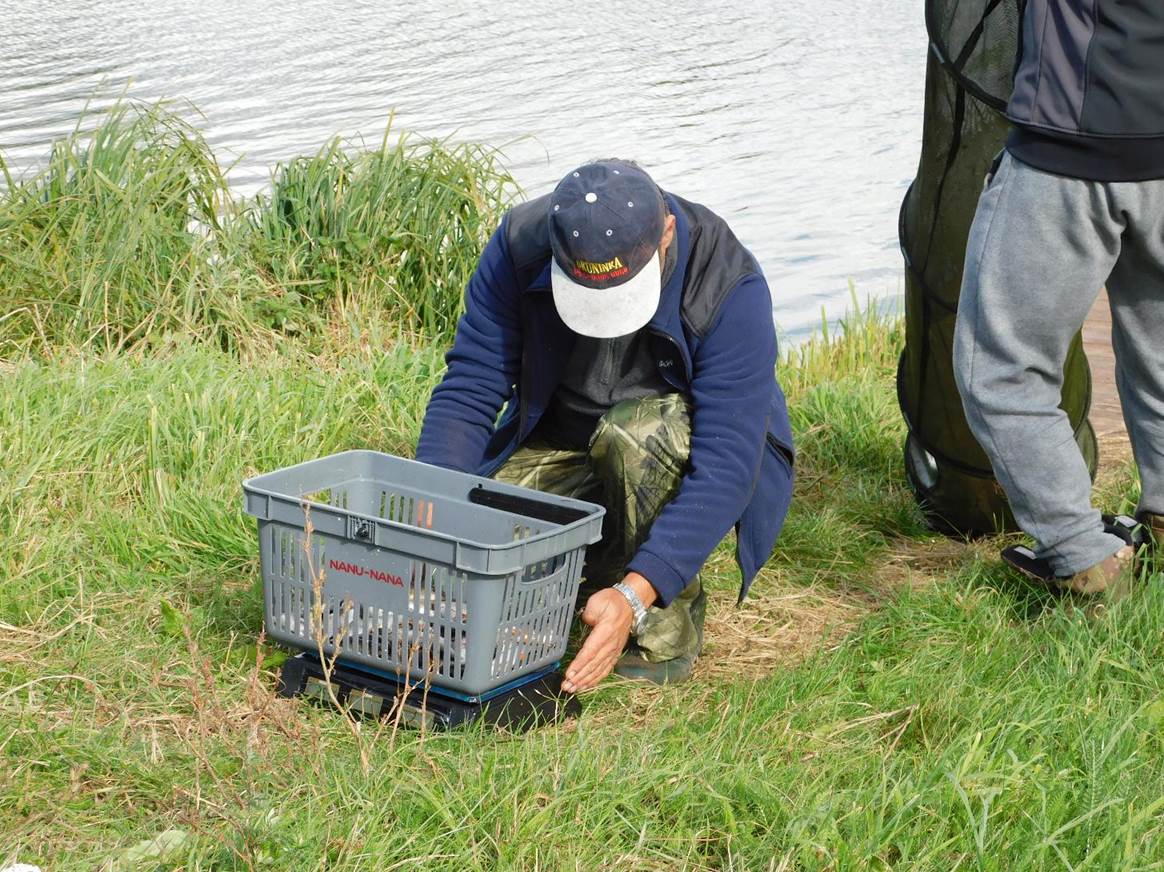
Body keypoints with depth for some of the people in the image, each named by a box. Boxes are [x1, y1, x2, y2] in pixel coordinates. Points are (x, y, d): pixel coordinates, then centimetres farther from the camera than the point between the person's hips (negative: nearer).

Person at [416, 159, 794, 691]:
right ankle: (597, 560, 12)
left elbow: (725, 467, -34)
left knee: (631, 432, -38)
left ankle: (666, 629, -15)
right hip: (559, 444, 3)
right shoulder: (521, 244, -21)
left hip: (691, 462, -3)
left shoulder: (731, 288, -30)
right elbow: (468, 391, -18)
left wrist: (633, 596, -45)